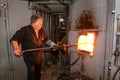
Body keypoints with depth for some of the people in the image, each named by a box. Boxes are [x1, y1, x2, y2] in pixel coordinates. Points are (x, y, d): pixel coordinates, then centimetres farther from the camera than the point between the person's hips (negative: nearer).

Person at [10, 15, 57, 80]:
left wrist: (52, 44, 1)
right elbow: (14, 39, -13)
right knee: (31, 74, -3)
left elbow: (46, 40, 14)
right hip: (29, 57, -6)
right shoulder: (25, 30, -16)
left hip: (39, 57, 6)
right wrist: (16, 48, -28)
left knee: (38, 73, 20)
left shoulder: (41, 31, 3)